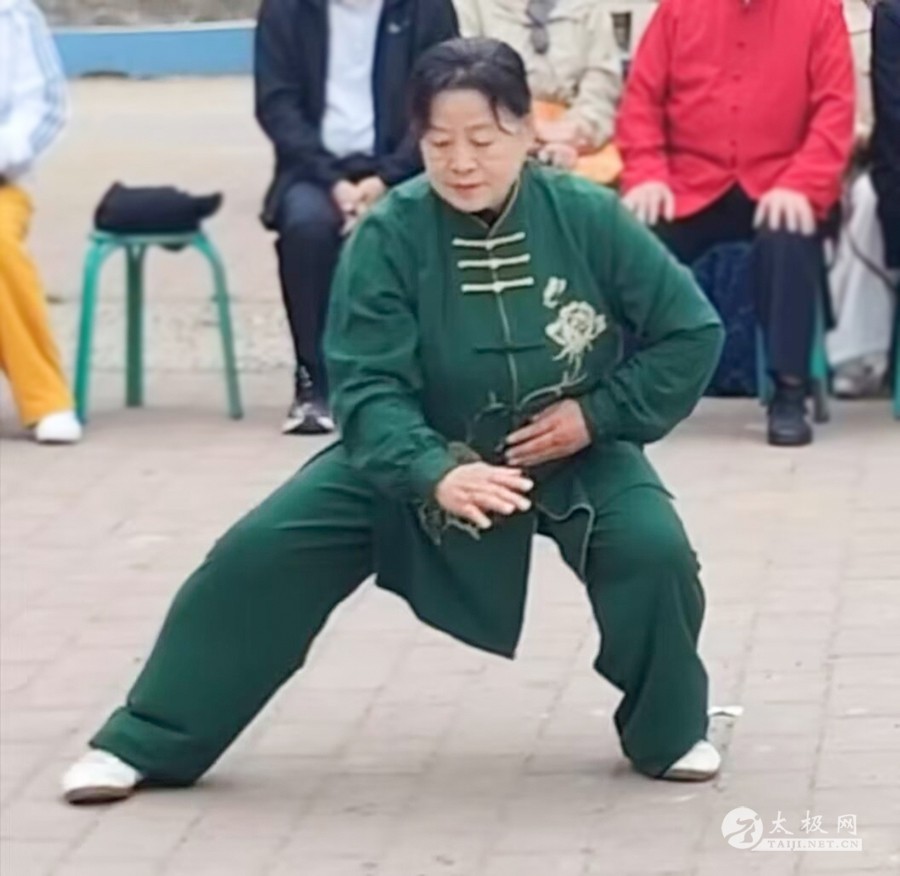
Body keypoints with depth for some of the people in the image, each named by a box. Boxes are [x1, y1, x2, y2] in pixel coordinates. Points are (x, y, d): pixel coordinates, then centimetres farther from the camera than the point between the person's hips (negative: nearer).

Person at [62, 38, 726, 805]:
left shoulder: (586, 217, -22)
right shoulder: (390, 235, -23)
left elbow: (692, 333, -12)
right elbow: (369, 389, -26)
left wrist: (598, 413, -21)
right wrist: (435, 472, -44)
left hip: (571, 451, -1)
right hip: (421, 452, 1)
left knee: (653, 547, -28)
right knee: (261, 552, -10)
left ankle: (670, 734, 1)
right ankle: (147, 742, 5)